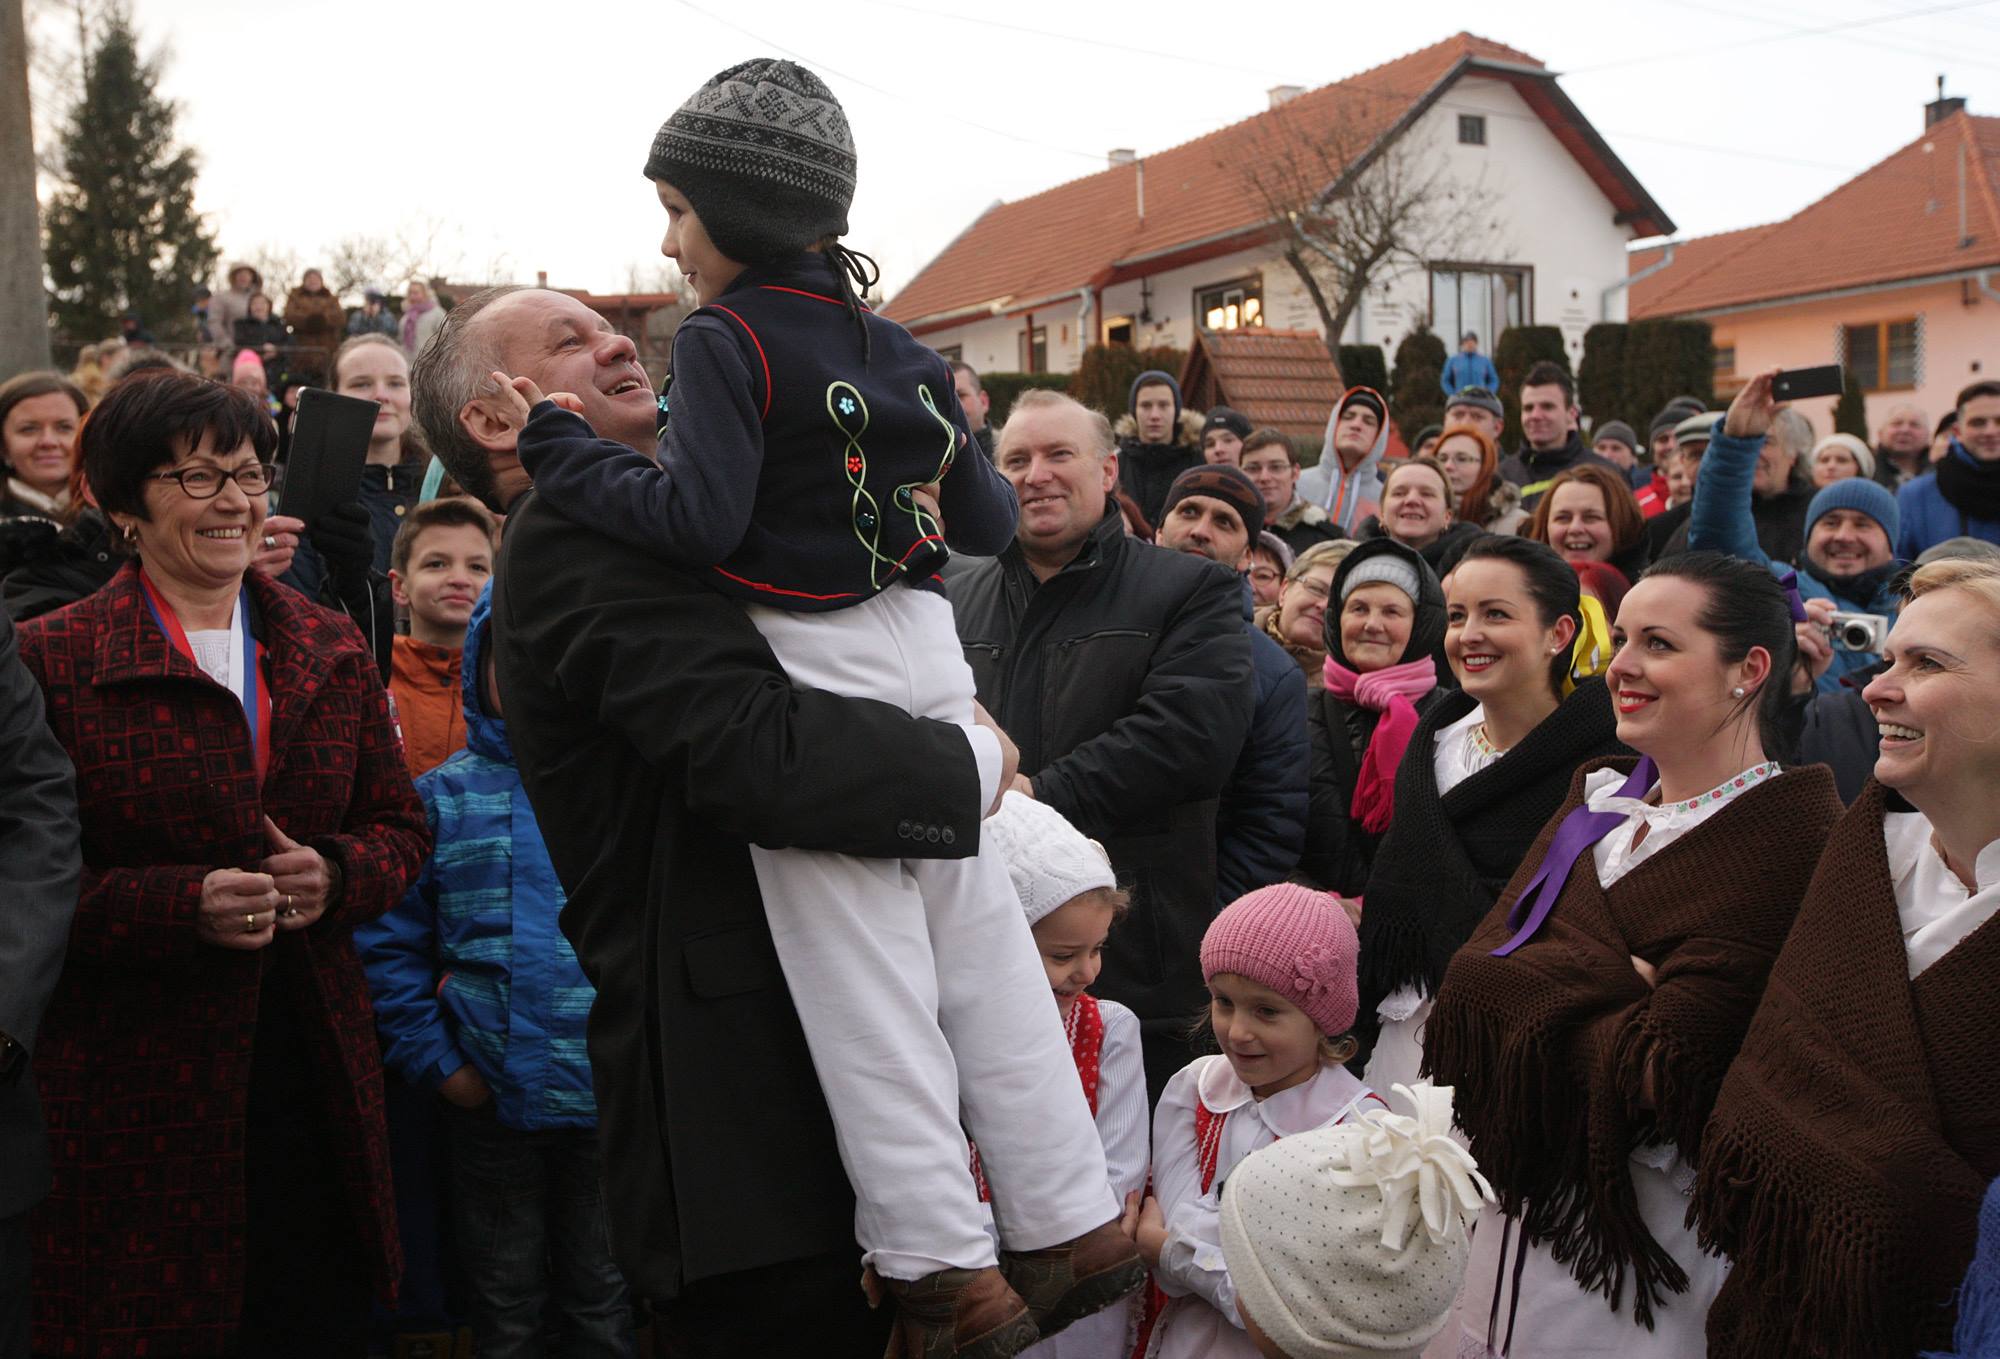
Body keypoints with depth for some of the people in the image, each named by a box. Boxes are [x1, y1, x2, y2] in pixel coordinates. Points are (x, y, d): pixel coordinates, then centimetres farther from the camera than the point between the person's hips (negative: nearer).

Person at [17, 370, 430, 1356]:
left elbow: (400, 825, 14)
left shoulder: (329, 649, 11)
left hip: (317, 1063, 4)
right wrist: (184, 905, -20)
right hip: (135, 1082, -4)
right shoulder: (54, 662, -3)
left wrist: (335, 874, -7)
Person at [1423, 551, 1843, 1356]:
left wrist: (1528, 989, -12)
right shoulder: (1599, 800, 7)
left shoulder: (1792, 844, -15)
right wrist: (1615, 985, -17)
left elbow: (1666, 1071, -23)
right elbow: (1468, 979, -5)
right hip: (1509, 1211, 6)